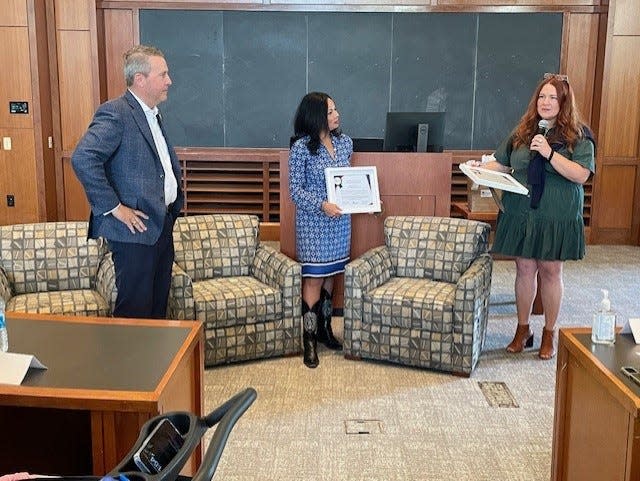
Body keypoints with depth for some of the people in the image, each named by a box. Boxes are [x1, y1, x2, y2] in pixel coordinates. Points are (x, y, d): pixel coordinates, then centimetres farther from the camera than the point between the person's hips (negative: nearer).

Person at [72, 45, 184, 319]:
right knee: (135, 312, -3)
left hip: (162, 225, 9)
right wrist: (113, 207, -21)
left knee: (158, 310, 15)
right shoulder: (115, 113, -13)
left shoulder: (153, 116, 16)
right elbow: (83, 158, -25)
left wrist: (175, 200, 14)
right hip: (136, 228, -9)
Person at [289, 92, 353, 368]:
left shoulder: (344, 142, 5)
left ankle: (325, 329, 28)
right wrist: (322, 205, -24)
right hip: (313, 222, -5)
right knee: (313, 280, -3)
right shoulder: (301, 148, -13)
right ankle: (309, 341, 6)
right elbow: (295, 191, -11)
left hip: (339, 220, 6)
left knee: (330, 276, 14)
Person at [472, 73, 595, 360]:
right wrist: (481, 169, -5)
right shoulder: (523, 132, 8)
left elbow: (581, 175, -14)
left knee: (550, 271, 7)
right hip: (520, 214, 3)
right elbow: (502, 164, 14)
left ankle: (549, 333, 22)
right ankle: (523, 330, 23)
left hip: (557, 218, -3)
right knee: (524, 269, 9)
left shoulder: (578, 136, -4)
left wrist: (549, 153, -21)